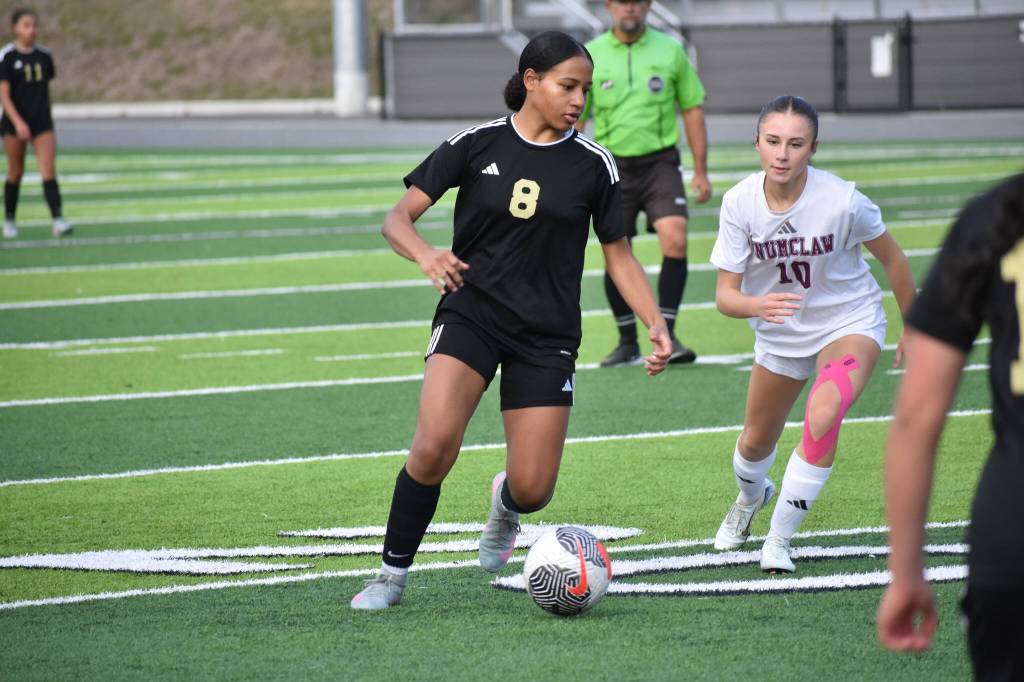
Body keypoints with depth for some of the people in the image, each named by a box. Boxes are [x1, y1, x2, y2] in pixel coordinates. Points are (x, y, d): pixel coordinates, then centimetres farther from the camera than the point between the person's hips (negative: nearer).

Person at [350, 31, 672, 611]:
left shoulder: (594, 164, 1)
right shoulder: (477, 144, -2)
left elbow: (619, 255, 10)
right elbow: (398, 217, -2)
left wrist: (657, 325, -3)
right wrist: (425, 254, -24)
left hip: (547, 335, 2)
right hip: (470, 315, -1)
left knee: (533, 491, -4)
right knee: (434, 448, -25)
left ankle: (506, 505, 36)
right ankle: (393, 574, -6)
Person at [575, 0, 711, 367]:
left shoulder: (670, 51, 3)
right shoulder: (590, 56, 2)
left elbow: (692, 109, 8)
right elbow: (575, 118, 6)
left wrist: (701, 171, 5)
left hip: (660, 161, -1)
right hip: (613, 167, 1)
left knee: (675, 240, -19)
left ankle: (666, 336, -13)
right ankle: (627, 343, 17)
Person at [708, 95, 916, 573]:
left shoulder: (842, 201, -26)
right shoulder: (739, 203, -20)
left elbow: (891, 257, -7)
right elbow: (725, 293, -17)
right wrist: (757, 305, -41)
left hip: (850, 323, -3)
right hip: (779, 334, 3)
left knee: (822, 417, -32)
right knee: (755, 444, 18)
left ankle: (779, 541, -16)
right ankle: (750, 497, 58)